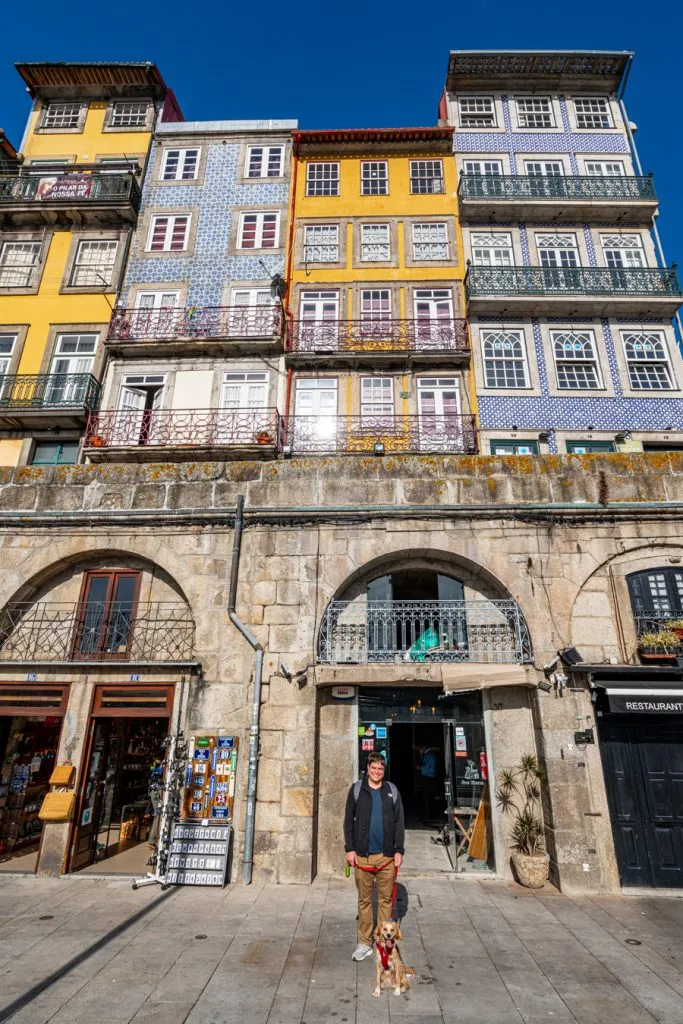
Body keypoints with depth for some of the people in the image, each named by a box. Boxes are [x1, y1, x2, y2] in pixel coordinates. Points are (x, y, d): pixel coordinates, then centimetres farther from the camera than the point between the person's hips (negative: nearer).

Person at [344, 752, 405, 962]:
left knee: (386, 899, 8)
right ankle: (364, 942, 21)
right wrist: (350, 848, -4)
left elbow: (399, 822, 4)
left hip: (387, 855, 1)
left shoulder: (392, 791, 3)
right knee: (364, 899, 9)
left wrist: (399, 850, -1)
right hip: (363, 855, -1)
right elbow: (349, 820, 1)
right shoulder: (357, 790, -1)